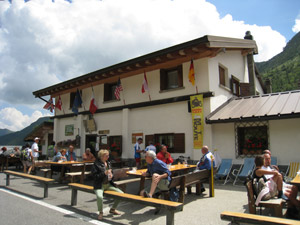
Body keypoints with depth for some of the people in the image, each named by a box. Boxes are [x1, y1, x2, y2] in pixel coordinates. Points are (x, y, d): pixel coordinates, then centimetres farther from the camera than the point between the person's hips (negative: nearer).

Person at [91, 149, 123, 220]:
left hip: (108, 184, 6)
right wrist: (104, 173, -23)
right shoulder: (96, 164, -8)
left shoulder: (108, 163, 11)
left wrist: (111, 175, -2)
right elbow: (95, 176, -14)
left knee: (121, 193, -6)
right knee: (99, 196, -36)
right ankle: (101, 212, -5)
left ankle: (113, 209, 16)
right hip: (99, 185, -6)